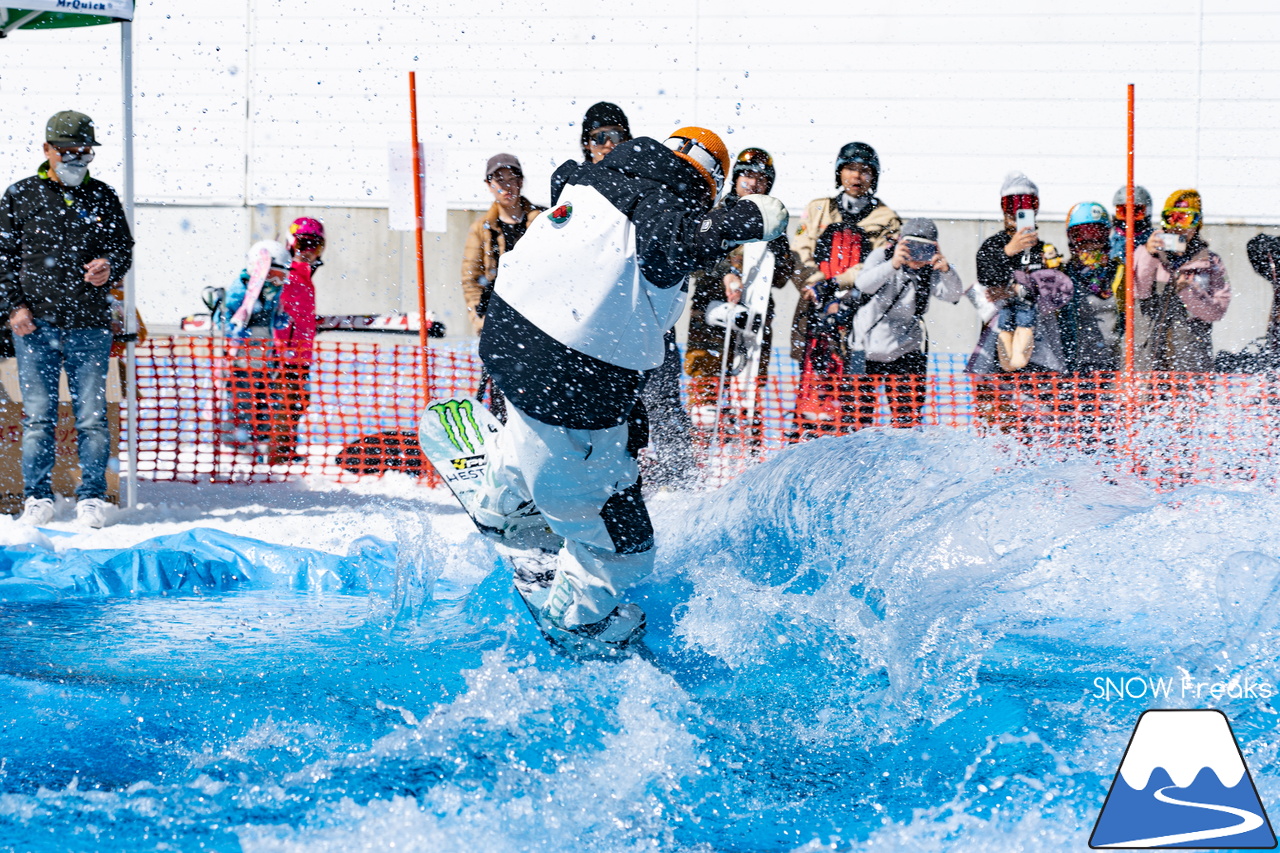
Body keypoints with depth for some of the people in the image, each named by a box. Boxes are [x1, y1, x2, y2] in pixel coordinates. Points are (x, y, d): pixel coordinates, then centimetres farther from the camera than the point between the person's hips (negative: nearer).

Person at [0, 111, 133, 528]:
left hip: (89, 324, 1)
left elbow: (123, 249, 14)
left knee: (92, 415, -1)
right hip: (35, 322, -1)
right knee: (38, 414, -1)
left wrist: (108, 267, -10)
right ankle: (37, 496, 7)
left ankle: (92, 497, 7)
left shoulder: (103, 198, 11)